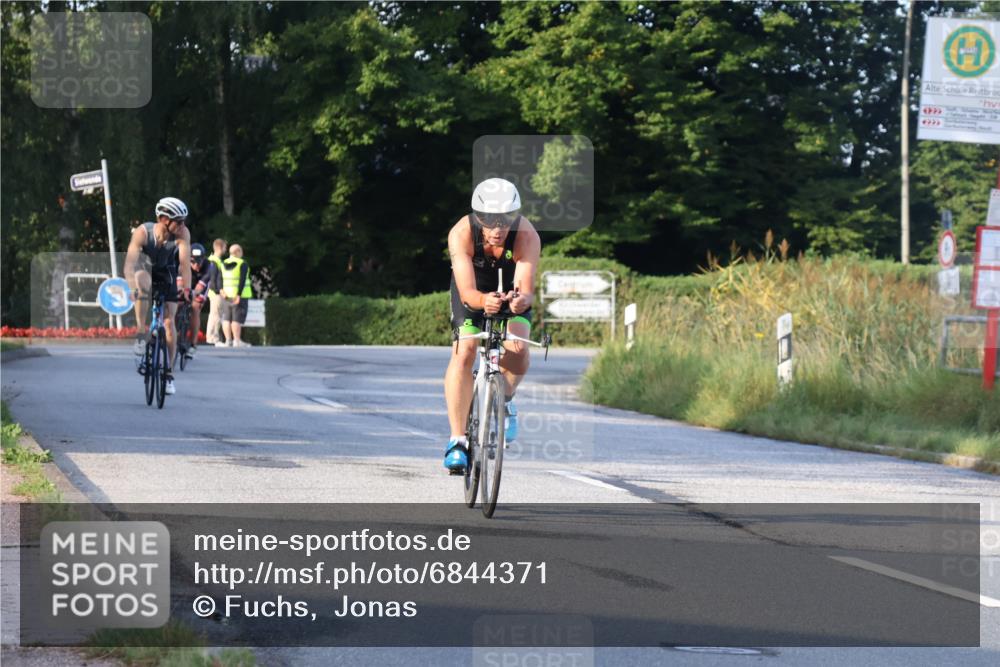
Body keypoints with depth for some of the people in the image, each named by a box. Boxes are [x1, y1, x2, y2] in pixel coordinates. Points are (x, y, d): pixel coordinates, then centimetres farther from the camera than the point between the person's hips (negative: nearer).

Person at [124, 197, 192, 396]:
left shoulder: (182, 233, -26)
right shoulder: (142, 232, -31)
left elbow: (185, 262, -34)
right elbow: (130, 264, -39)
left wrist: (186, 287, -50)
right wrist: (133, 288, -55)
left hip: (167, 276, 2)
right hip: (147, 273, -2)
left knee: (169, 323, -7)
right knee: (142, 278, -37)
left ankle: (167, 373, 8)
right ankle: (140, 333, -30)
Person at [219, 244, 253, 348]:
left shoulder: (223, 264, 10)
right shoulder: (242, 264, -8)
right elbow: (242, 281, -16)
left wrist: (222, 290, -6)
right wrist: (239, 295, -18)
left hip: (226, 295, 5)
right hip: (239, 295, -5)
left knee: (226, 319, 8)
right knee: (237, 319, -5)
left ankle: (228, 340, 7)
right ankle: (237, 341, -6)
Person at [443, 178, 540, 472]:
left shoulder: (527, 236, -34)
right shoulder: (461, 234, -34)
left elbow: (527, 290, -41)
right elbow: (467, 293, -42)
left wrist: (521, 300, -65)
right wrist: (483, 301, -64)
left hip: (513, 294, 0)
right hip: (473, 293, 0)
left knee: (517, 349, -24)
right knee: (464, 353, -21)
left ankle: (504, 401, 9)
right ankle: (457, 440, -15)